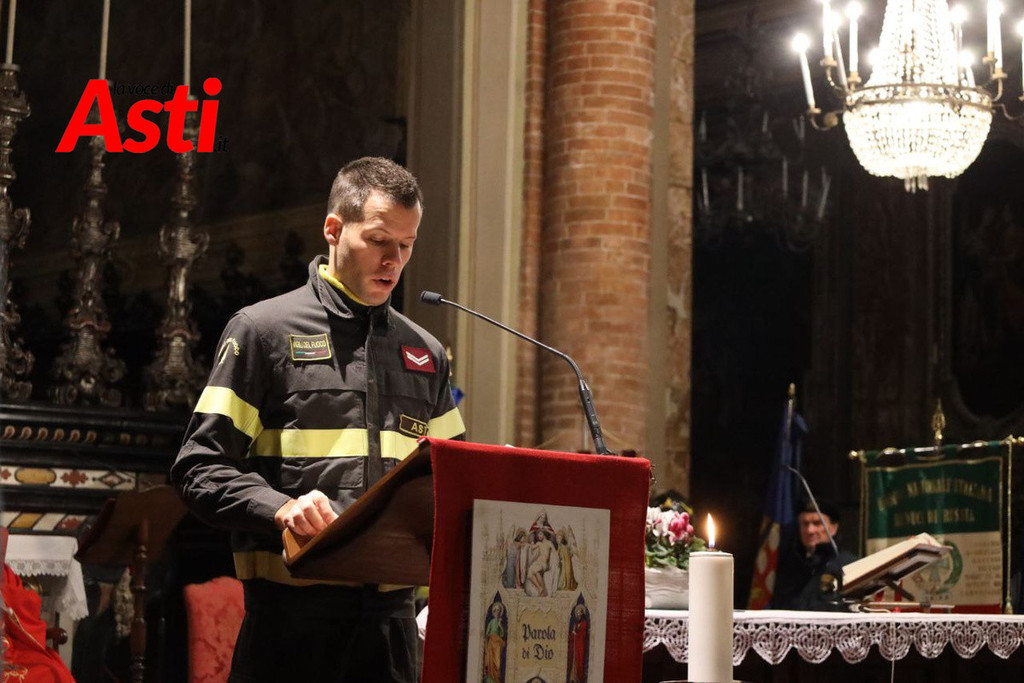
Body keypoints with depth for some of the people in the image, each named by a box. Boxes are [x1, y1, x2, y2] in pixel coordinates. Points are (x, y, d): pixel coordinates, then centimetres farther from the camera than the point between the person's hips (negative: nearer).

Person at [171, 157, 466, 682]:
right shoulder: (264, 329, 2)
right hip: (292, 608, -4)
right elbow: (200, 468, -4)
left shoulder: (424, 353, 17)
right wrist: (280, 507, -21)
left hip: (390, 612, 4)